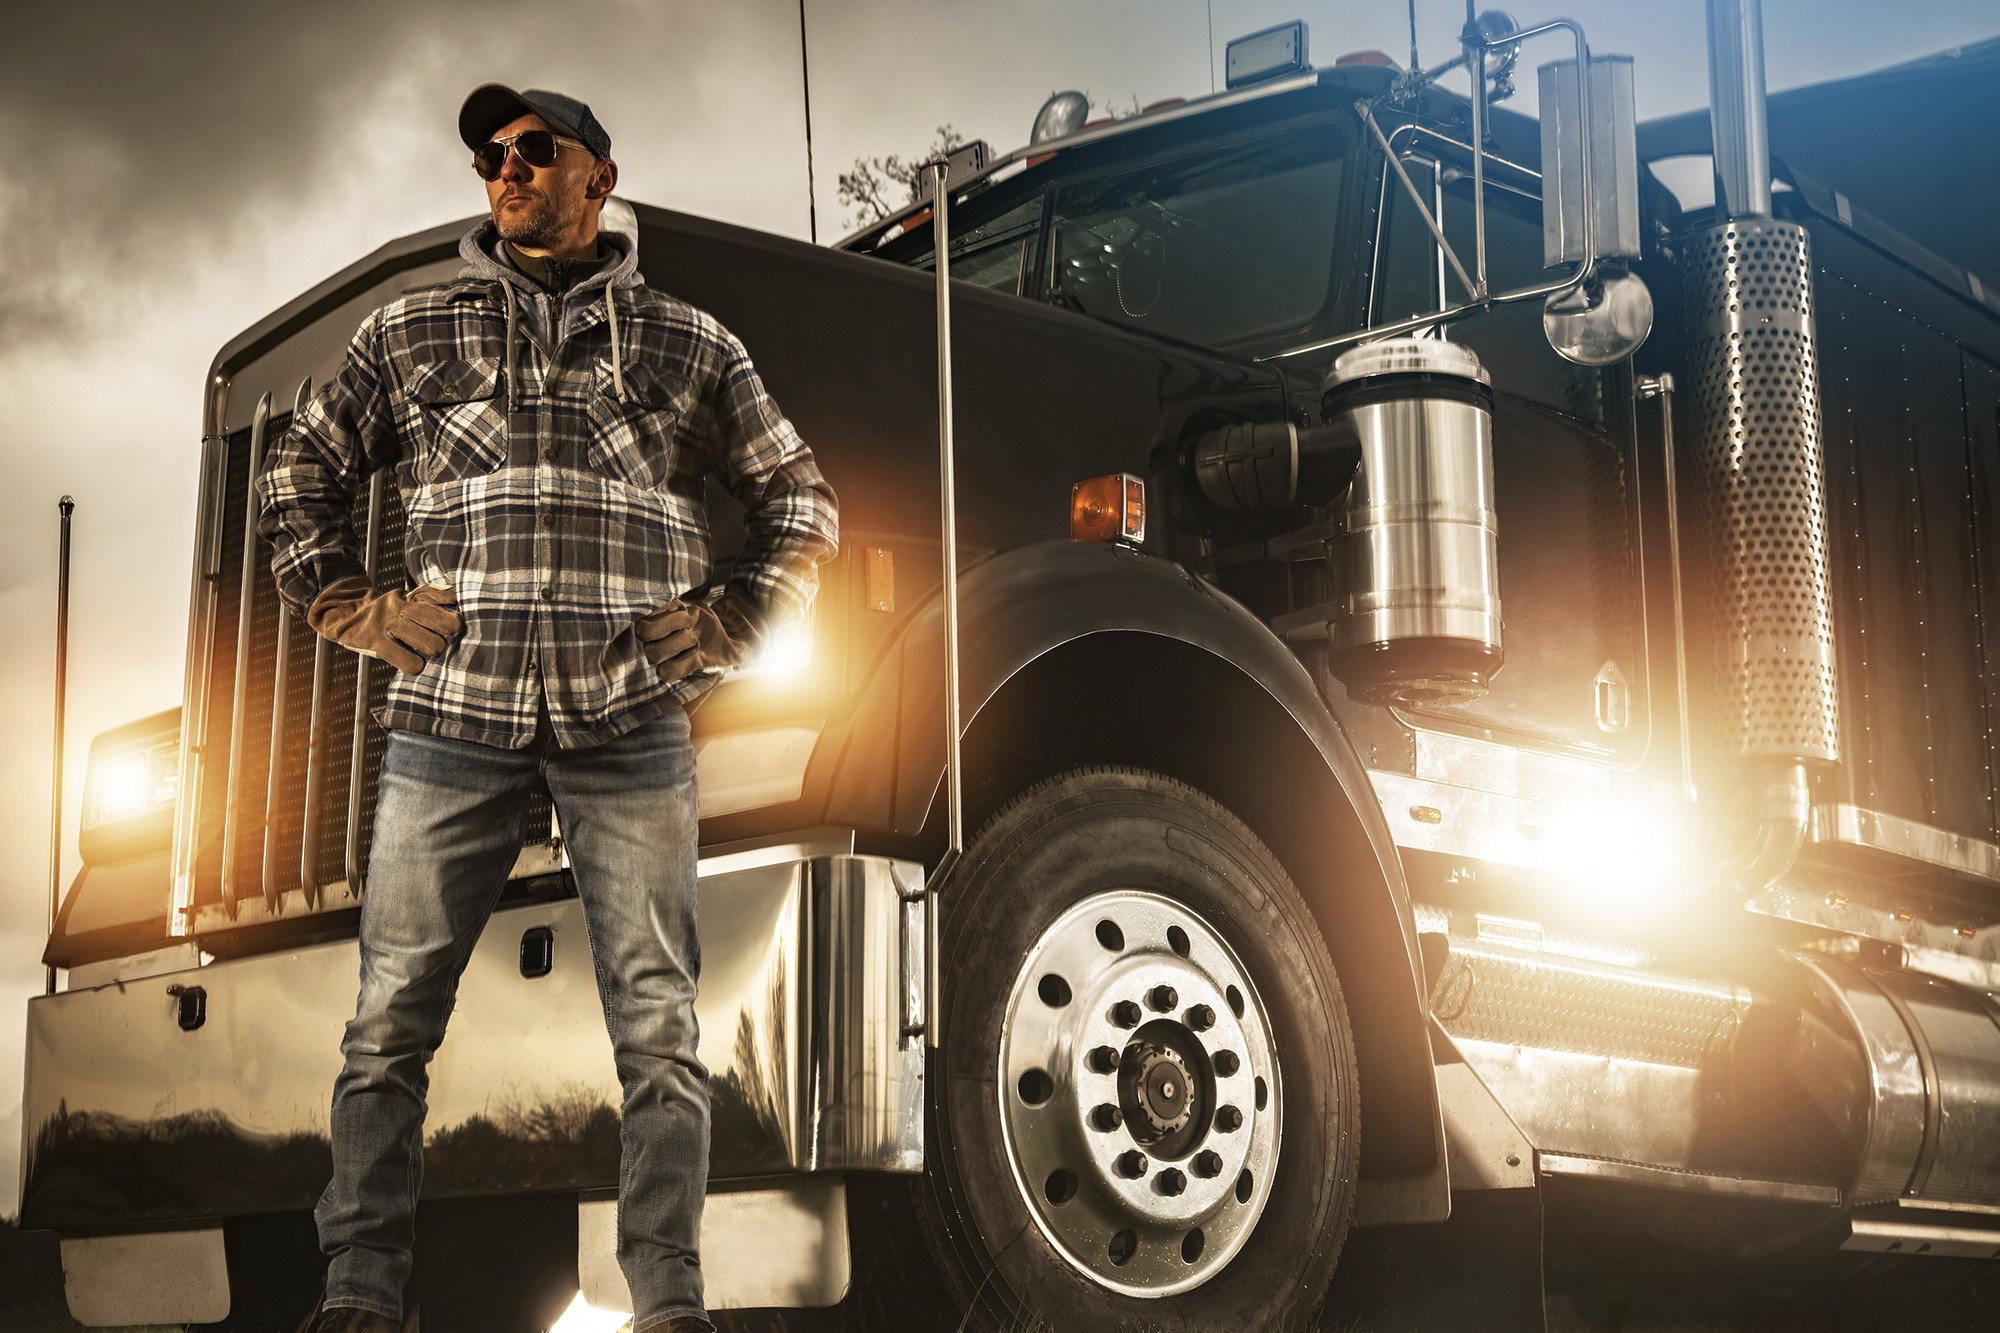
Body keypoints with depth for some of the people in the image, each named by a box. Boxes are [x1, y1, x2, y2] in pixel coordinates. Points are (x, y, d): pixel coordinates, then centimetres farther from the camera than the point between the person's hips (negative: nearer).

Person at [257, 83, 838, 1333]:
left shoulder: (688, 342, 12)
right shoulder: (412, 330, 13)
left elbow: (802, 501, 17)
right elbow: (298, 479, 20)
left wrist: (729, 627, 4)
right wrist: (361, 613, 7)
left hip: (630, 720, 0)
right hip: (452, 711, 1)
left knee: (659, 1021, -2)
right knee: (393, 1016, 0)